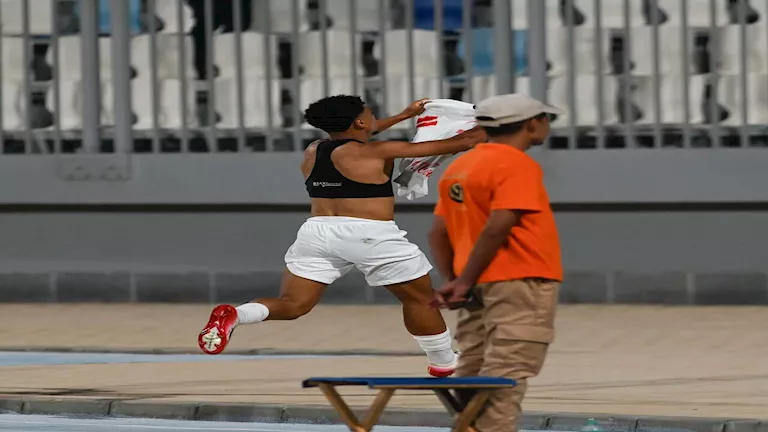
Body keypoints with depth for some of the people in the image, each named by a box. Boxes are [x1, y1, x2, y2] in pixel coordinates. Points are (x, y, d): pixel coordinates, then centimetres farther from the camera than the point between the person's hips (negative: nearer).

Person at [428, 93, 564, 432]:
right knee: (504, 381, -12)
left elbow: (438, 233, 13)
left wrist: (451, 281, 7)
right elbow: (496, 229, -19)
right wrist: (464, 283, -15)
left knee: (473, 379, 10)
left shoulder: (459, 167, 16)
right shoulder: (517, 166, -11)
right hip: (519, 287, -8)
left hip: (478, 289, 9)